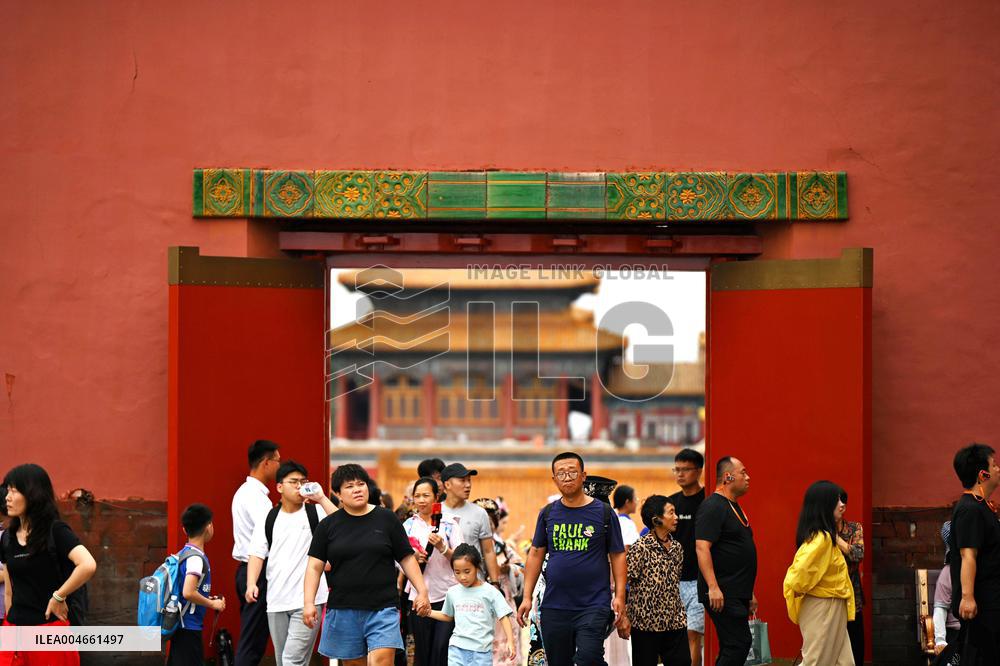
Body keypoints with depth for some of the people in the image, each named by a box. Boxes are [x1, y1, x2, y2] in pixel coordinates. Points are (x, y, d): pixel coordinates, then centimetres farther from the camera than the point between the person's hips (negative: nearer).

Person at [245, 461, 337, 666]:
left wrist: (321, 498, -17)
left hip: (307, 601, -4)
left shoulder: (315, 513, 2)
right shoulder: (268, 520, 10)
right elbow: (257, 555, 6)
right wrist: (251, 584, -10)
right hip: (276, 601, 4)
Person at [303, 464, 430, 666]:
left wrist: (422, 591, -2)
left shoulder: (386, 519, 5)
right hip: (343, 610, 2)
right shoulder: (328, 525, 6)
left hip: (382, 610, -2)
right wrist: (309, 603, -8)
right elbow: (314, 567, 4)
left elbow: (407, 558, 8)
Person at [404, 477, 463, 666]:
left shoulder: (449, 524, 2)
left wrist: (442, 547, -17)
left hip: (447, 595, -2)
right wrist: (414, 558, -8)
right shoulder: (408, 526, 9)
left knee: (442, 649, -10)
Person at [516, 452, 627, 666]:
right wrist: (527, 597, 8)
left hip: (594, 606, -4)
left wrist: (620, 595, -5)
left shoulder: (603, 512, 1)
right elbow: (536, 554, 13)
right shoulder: (548, 514, 9)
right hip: (554, 606, 4)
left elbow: (618, 554, 4)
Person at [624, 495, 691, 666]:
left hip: (675, 621, 6)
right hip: (646, 622, -6)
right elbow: (625, 584, -11)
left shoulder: (677, 548, 10)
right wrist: (625, 619, -12)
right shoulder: (640, 548, -11)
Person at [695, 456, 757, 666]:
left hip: (737, 594, 10)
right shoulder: (712, 507, -11)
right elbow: (702, 548, -20)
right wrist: (713, 587, -27)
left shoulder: (735, 507, 20)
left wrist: (749, 593, 26)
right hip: (721, 594, -10)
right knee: (739, 643, -16)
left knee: (731, 649, 9)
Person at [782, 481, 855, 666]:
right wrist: (799, 590, -11)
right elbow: (799, 572, -29)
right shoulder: (822, 539, -21)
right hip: (822, 608, -10)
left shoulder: (823, 536, 10)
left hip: (832, 610, 10)